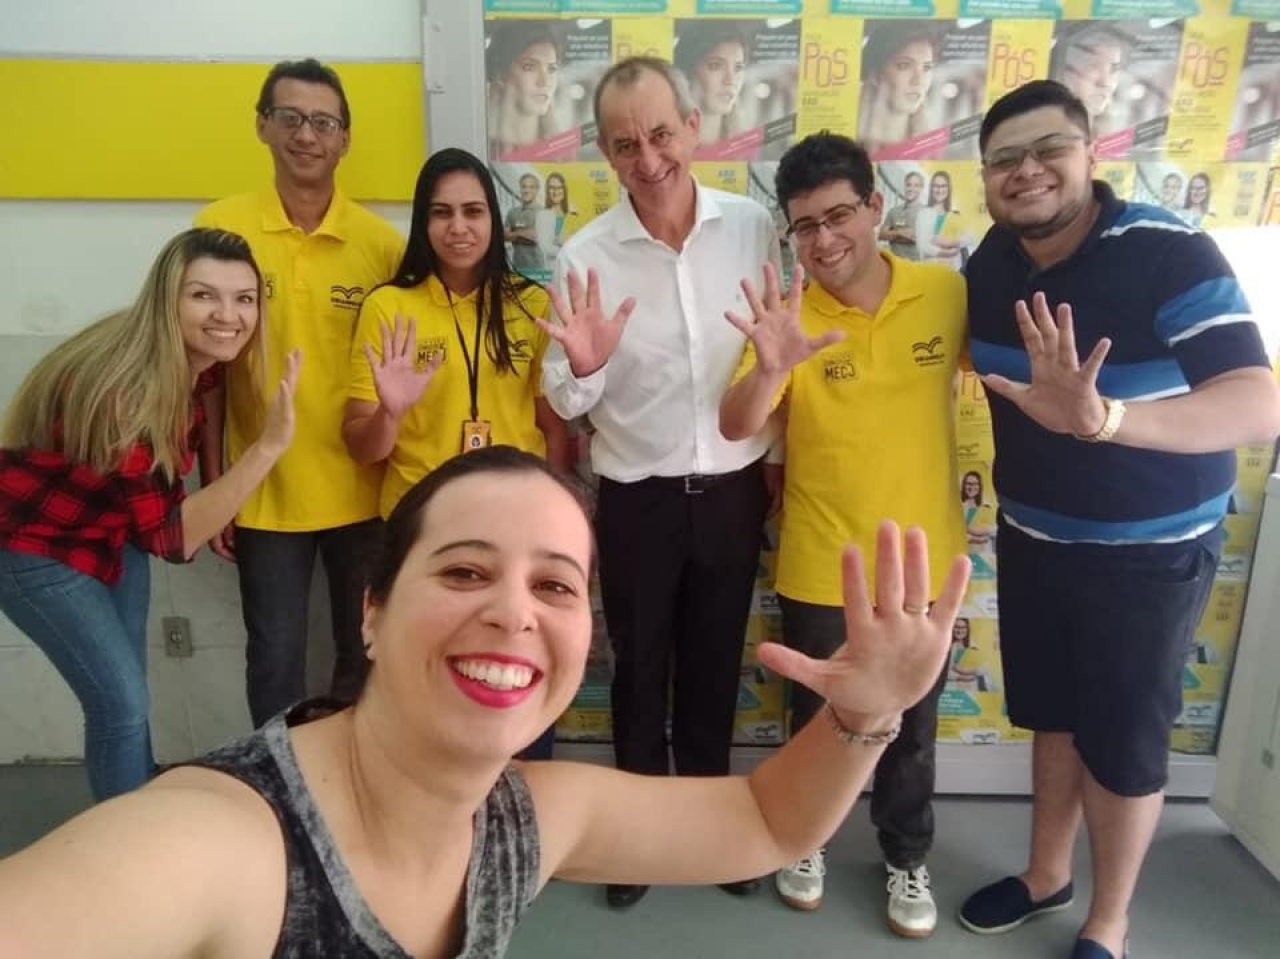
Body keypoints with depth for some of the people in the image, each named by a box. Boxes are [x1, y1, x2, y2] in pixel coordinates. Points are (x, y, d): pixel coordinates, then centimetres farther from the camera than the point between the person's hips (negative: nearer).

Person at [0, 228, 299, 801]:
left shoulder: (200, 360, -13)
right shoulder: (127, 389, -36)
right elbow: (169, 538, -34)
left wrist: (215, 511, -3)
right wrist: (269, 446, -43)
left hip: (115, 529, 7)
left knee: (125, 694, 17)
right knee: (122, 704, -4)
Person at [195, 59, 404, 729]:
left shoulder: (382, 243, -3)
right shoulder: (220, 229, -5)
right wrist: (210, 488, -1)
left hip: (363, 491, 1)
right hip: (265, 493, -1)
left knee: (366, 654, 16)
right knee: (274, 660, 10)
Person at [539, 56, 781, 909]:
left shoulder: (754, 227, -6)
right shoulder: (587, 256, -10)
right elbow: (567, 403, -6)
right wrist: (582, 366, -28)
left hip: (734, 492, 2)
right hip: (637, 501, -1)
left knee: (715, 667, 17)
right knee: (640, 671, 15)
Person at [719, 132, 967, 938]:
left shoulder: (948, 293, -9)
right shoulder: (789, 318, -13)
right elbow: (735, 429, -24)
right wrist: (770, 368, -43)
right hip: (821, 565, -1)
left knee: (912, 726, 19)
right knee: (817, 718, 19)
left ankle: (908, 857, 43)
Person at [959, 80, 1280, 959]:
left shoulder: (1170, 254, -22)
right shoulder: (993, 262, -4)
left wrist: (1101, 418, -49)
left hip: (1148, 553, -5)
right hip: (1032, 538, 5)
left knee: (1123, 740, 9)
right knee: (1051, 717, 20)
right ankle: (1047, 875, 44)